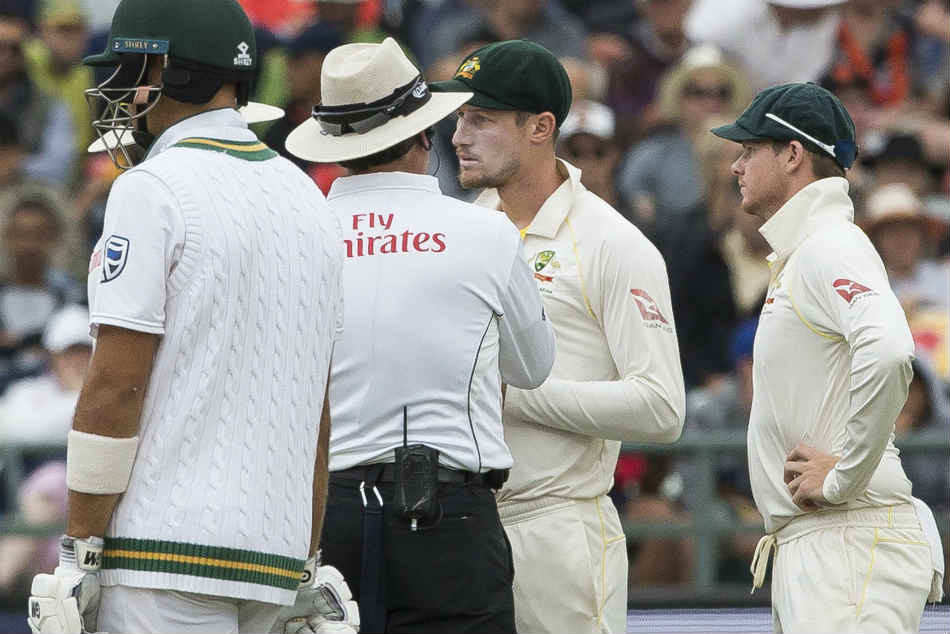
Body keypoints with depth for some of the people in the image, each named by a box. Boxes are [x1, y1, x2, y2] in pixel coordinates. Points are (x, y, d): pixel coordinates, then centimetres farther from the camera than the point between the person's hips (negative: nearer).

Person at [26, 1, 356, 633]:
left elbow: (116, 388, -12)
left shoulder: (153, 191, -7)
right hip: (276, 558, 7)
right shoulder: (308, 199, 16)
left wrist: (78, 554, -9)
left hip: (167, 555, -7)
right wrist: (307, 569, 22)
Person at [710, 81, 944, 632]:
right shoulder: (797, 257, 23)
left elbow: (889, 353, -29)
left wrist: (844, 476, -21)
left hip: (850, 540, -11)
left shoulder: (830, 248, -11)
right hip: (806, 547, 11)